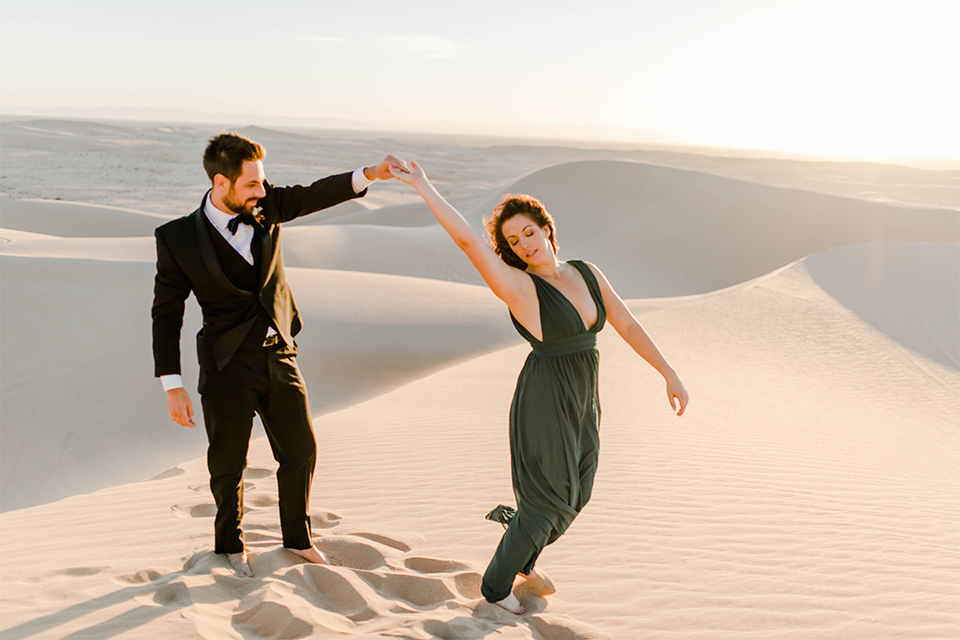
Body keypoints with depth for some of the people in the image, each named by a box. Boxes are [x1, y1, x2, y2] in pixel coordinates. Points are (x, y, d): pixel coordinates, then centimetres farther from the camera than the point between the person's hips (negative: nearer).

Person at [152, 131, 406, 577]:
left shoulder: (266, 206, -3)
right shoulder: (178, 238, -14)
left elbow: (314, 195, -4)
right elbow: (166, 314, -9)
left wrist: (370, 174, -22)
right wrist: (172, 386, -12)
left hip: (280, 356, 4)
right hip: (229, 365, -4)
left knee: (301, 450, 14)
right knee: (229, 463, 10)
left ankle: (297, 537, 37)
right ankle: (230, 544, 37)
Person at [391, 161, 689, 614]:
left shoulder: (587, 274, 1)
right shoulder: (519, 287, -17)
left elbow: (628, 326, 5)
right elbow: (467, 240, -29)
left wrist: (670, 374, 5)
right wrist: (423, 187, -29)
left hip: (582, 402, 7)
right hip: (545, 403, -7)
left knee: (573, 496, 21)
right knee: (546, 501, 6)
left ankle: (522, 563, 46)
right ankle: (496, 585, 29)